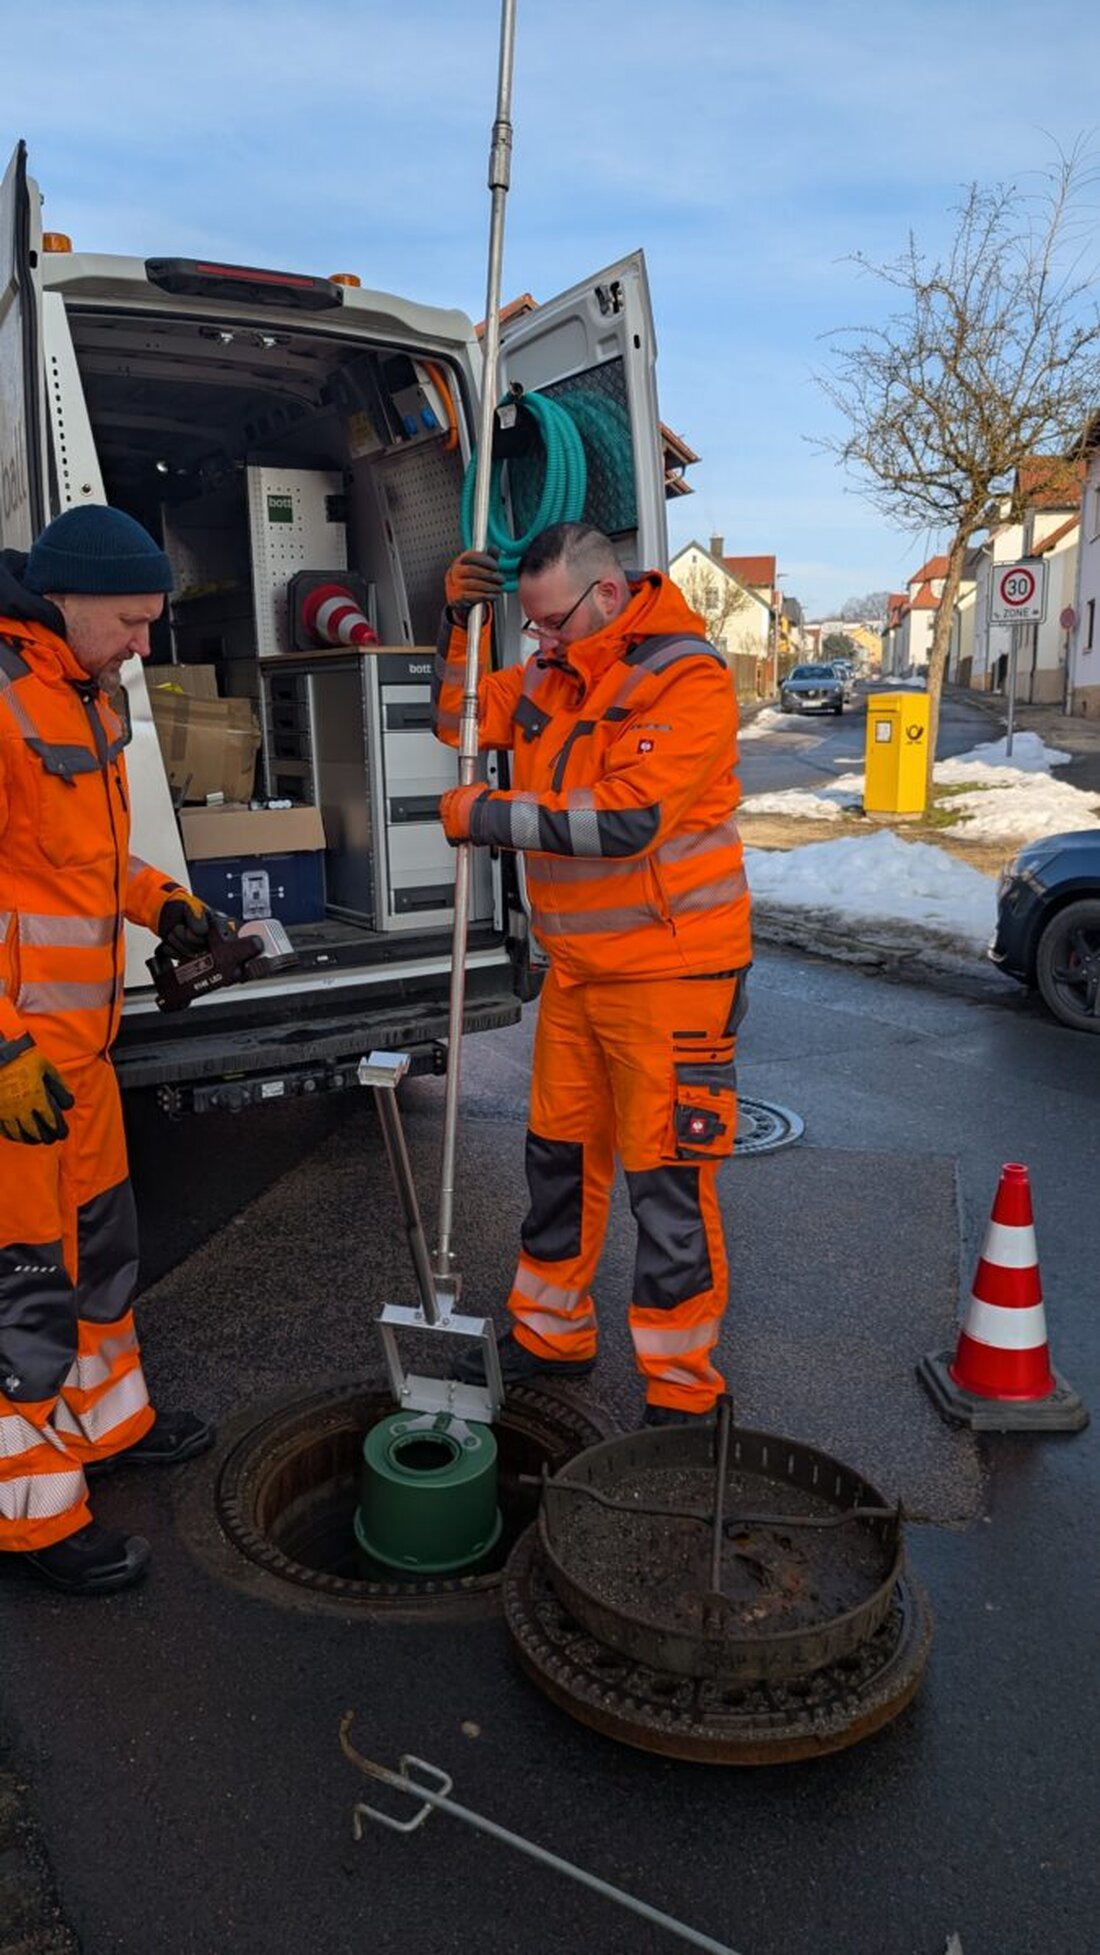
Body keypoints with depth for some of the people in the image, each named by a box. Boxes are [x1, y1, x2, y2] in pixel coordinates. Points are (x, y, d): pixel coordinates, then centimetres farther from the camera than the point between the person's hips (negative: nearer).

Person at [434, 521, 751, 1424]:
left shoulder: (687, 677, -17)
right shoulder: (554, 673, 8)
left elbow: (624, 818, -27)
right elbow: (463, 719, 17)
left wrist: (485, 815, -18)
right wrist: (459, 621, 0)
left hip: (668, 971, -8)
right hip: (577, 968, 8)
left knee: (668, 1179, -1)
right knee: (560, 1154, 17)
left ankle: (682, 1386, 14)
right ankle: (553, 1335, 35)